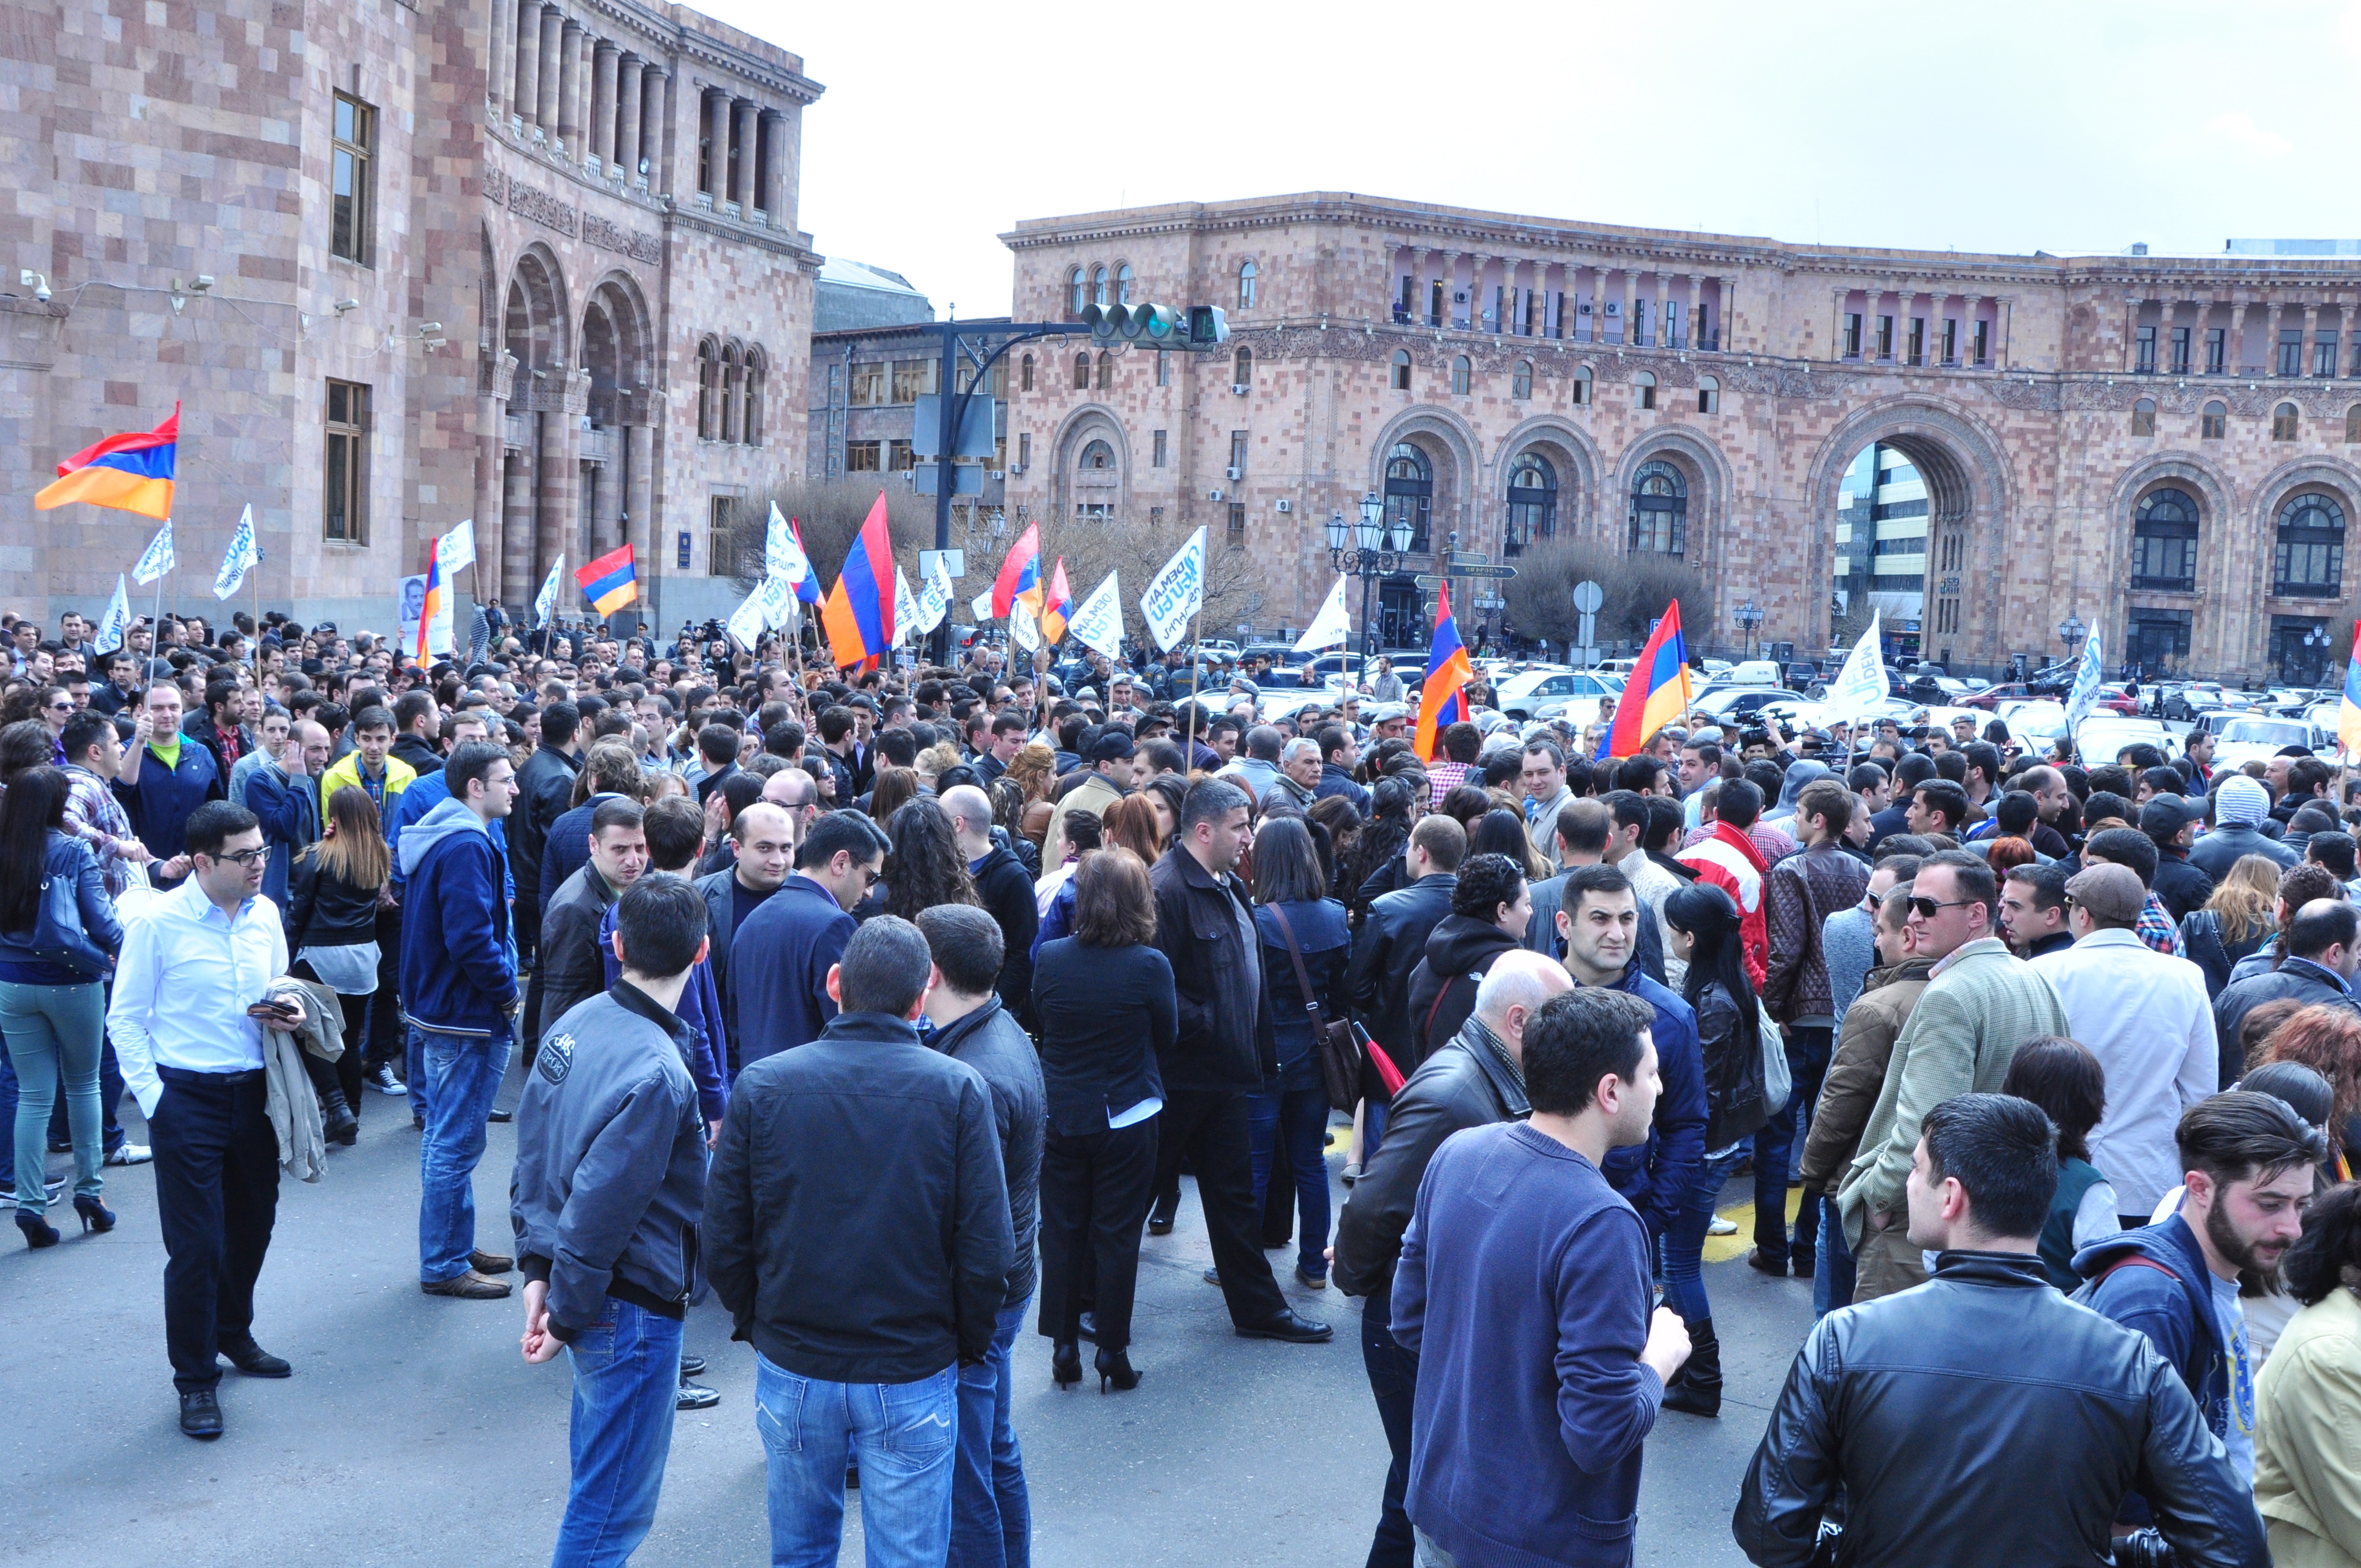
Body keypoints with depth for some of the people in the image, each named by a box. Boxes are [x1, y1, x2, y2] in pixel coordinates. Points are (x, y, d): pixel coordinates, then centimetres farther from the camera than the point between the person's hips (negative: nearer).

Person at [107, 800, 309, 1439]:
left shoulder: (265, 914, 3)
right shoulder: (156, 921, -12)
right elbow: (126, 1019, -6)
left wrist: (288, 1013, -4)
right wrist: (152, 1098, -11)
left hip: (254, 1092, 5)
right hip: (187, 1099, -5)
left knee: (252, 1226, 18)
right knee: (196, 1246, -2)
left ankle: (233, 1333, 42)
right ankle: (196, 1379, 13)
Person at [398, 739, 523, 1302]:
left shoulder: (436, 838, 13)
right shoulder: (466, 845, -21)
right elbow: (471, 937, -28)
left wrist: (499, 986, 15)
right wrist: (506, 991, -15)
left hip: (437, 1010, 11)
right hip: (468, 1021, -11)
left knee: (446, 1138, 19)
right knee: (455, 1144, -2)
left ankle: (454, 1248, 30)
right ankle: (444, 1267, 5)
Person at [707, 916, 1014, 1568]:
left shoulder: (760, 1084, -8)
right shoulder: (959, 1089, -12)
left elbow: (722, 1244, -5)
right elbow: (986, 1252, -12)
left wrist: (757, 1322, 13)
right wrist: (968, 1344, 5)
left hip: (790, 1371, 2)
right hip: (913, 1379, -2)